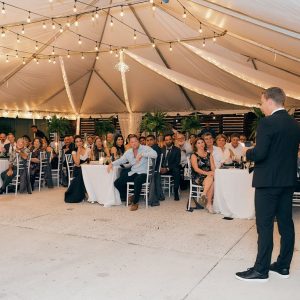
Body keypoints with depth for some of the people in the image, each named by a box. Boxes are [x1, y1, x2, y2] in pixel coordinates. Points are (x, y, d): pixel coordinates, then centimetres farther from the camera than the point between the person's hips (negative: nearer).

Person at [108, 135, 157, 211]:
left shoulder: (145, 148, -6)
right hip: (132, 173, 6)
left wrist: (142, 154, -31)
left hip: (142, 173, -6)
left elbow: (155, 154, -23)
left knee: (137, 181, -39)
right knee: (117, 183, -4)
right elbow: (120, 160, 19)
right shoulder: (128, 152, 11)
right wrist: (112, 164, -1)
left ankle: (135, 202, -19)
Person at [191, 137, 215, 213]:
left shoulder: (209, 155, 18)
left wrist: (213, 172, -15)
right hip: (197, 178, -3)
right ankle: (209, 204, -31)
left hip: (208, 176, 3)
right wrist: (206, 173, -24)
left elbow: (213, 167, 9)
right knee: (211, 181, -32)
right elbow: (196, 169, -9)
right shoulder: (194, 155, 4)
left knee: (211, 181, -33)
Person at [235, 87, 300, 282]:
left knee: (265, 225, -2)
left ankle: (261, 270, 4)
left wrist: (247, 153, -2)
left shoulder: (267, 123, -15)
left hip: (268, 181, -8)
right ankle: (283, 266, 22)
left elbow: (259, 154, -21)